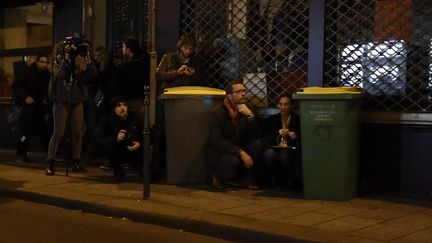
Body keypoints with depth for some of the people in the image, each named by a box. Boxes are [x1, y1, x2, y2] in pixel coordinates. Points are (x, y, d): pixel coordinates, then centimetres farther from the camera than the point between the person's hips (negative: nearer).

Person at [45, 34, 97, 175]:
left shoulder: (81, 61, 5)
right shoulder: (60, 59, -2)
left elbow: (92, 74, -6)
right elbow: (58, 74, -20)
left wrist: (87, 59, -10)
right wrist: (67, 57, -17)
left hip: (77, 102, 4)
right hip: (61, 101, -3)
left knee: (77, 133, 4)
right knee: (58, 133, -6)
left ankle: (76, 162, 13)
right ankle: (50, 163, -2)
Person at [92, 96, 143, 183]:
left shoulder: (134, 118, -8)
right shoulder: (107, 120, -13)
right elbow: (96, 139, -24)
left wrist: (139, 144, -25)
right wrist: (115, 139, -37)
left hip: (133, 152, 2)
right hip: (116, 153, -2)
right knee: (108, 146, -31)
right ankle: (118, 171, -6)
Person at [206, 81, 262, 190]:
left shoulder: (247, 110, -1)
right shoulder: (216, 113, -15)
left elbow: (256, 136, -10)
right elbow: (216, 141, -23)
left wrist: (250, 115, -26)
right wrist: (240, 152, -31)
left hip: (240, 149, 5)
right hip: (218, 152, -5)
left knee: (257, 144, -22)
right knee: (232, 160, -36)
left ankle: (248, 179, -6)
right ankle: (217, 175, -2)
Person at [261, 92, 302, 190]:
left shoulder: (298, 120, 7)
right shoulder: (271, 120, 14)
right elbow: (265, 139, 2)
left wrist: (296, 137, -18)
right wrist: (278, 134, -14)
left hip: (291, 150, -2)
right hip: (275, 148, 2)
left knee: (284, 155, -37)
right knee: (269, 154, -34)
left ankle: (290, 180, -8)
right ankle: (273, 179, -5)